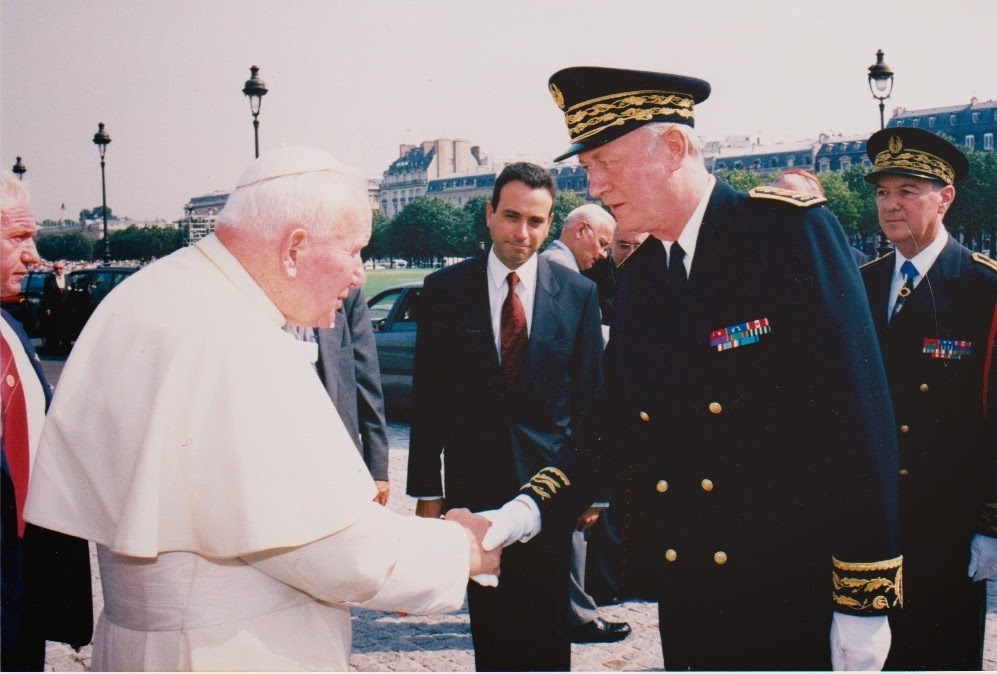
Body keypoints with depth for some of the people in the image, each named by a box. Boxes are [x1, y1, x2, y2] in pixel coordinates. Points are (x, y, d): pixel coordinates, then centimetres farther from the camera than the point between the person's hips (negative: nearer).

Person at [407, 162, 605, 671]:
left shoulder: (578, 294, 1)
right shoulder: (445, 290, 0)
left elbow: (590, 397, 4)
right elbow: (427, 399, 2)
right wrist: (427, 489, 0)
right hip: (474, 486, 0)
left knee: (549, 629, 7)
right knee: (489, 627, 9)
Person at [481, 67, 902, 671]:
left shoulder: (789, 230, -12)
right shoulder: (638, 279, 9)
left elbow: (857, 417, -15)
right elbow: (616, 421, 7)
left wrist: (865, 599, -16)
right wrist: (531, 508, -10)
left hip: (797, 598, -6)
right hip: (689, 598, 6)